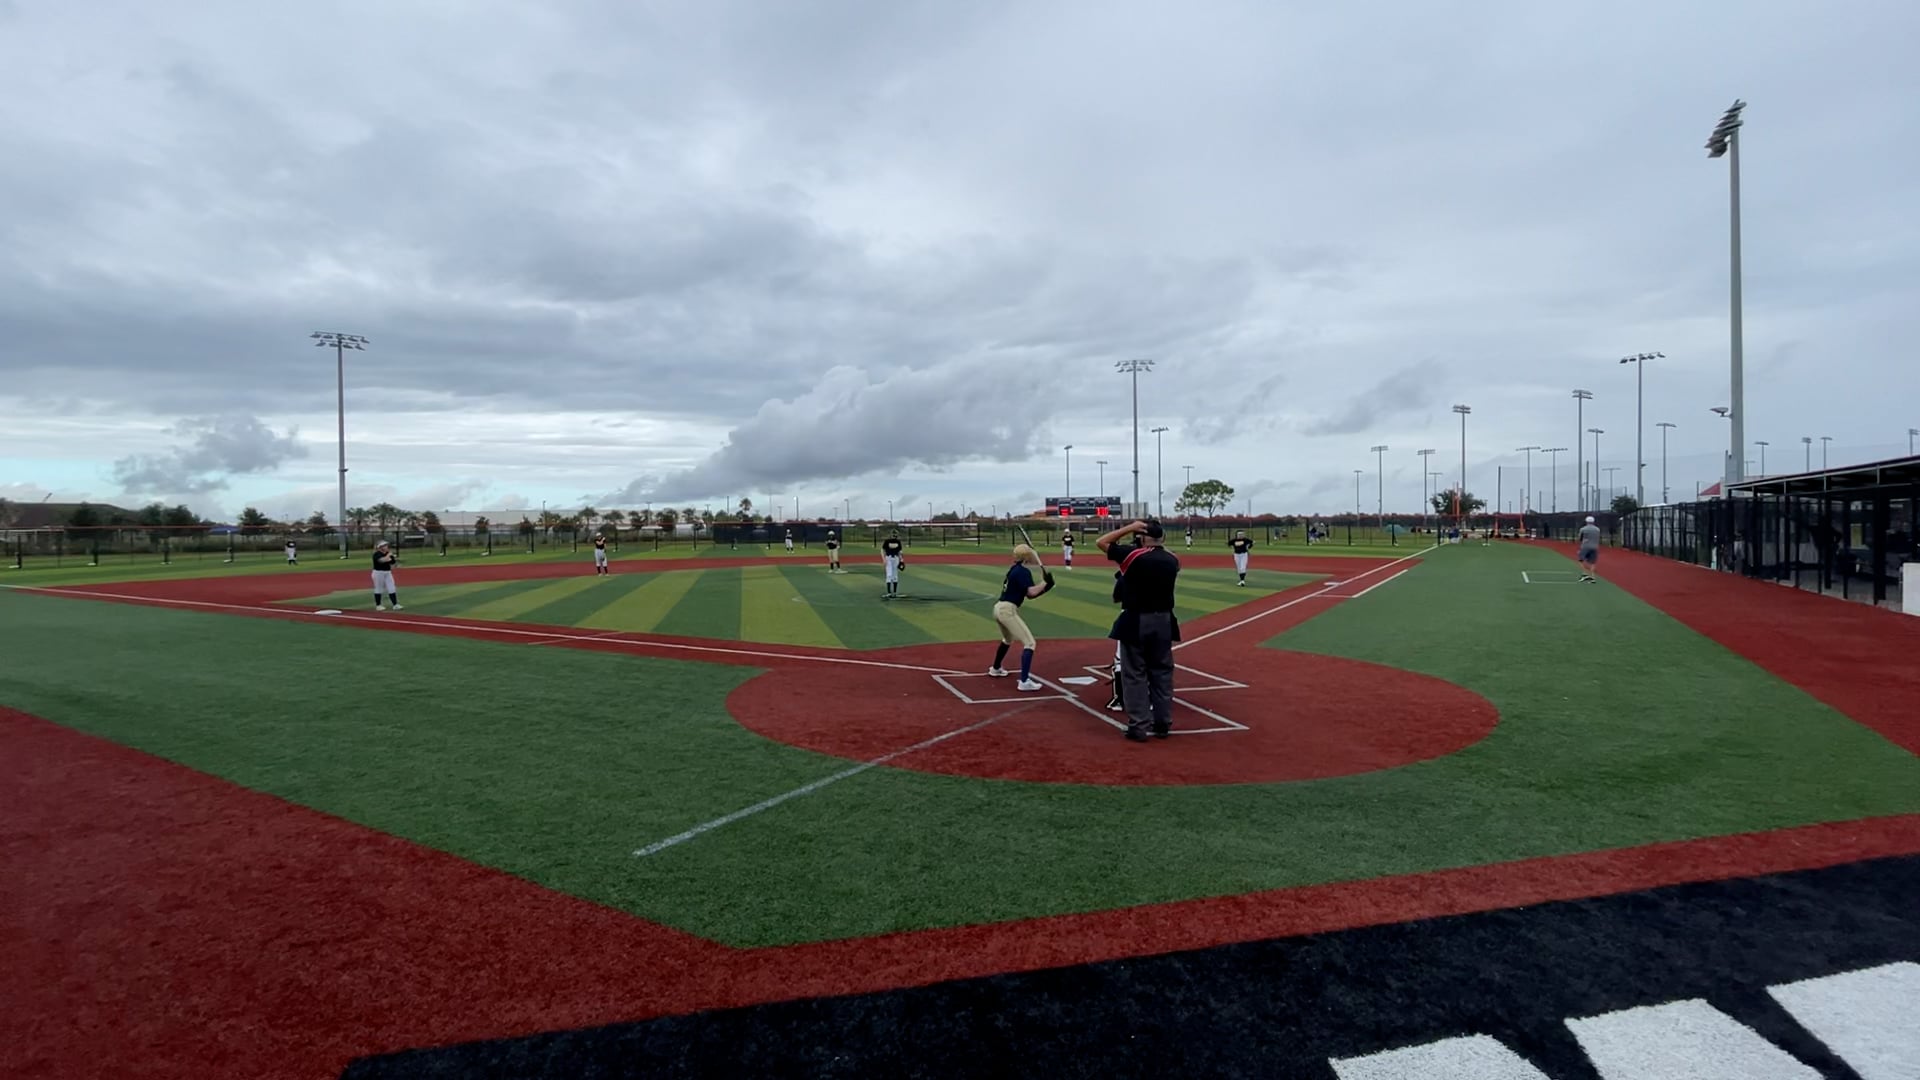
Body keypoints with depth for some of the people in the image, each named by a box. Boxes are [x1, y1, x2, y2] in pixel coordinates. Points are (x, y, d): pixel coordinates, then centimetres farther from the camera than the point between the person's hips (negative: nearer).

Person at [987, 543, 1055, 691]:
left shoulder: (1015, 569, 15)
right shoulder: (1024, 571, -11)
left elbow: (1028, 594, 16)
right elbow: (1031, 592, -22)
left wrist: (1044, 588, 4)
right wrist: (1045, 581, -8)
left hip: (999, 608, 10)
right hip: (1008, 610, -10)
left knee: (1008, 639, 35)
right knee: (1029, 642, -12)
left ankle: (995, 669, 52)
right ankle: (1024, 681, -21)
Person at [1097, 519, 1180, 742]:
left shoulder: (1132, 555, -12)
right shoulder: (1172, 560, 1)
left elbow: (1100, 542, -4)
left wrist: (1128, 528, -4)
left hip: (1135, 622, -4)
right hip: (1163, 621, 4)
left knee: (1134, 675, 3)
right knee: (1162, 673, 13)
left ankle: (1139, 726, 4)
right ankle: (1162, 724, 20)